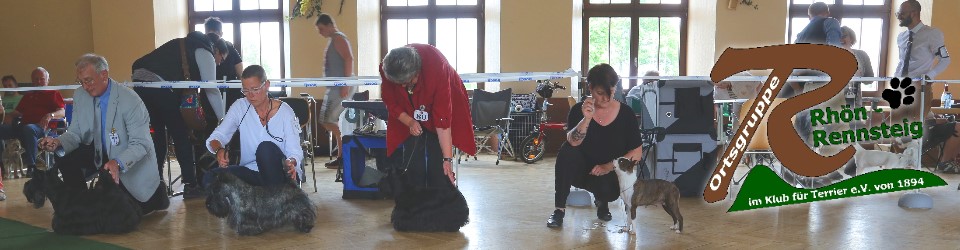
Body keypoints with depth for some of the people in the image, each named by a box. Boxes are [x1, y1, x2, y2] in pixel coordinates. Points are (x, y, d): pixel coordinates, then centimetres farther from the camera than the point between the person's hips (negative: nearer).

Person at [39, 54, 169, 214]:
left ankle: (157, 193, 23)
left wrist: (118, 163, -45)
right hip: (101, 154, 6)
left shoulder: (130, 101, -26)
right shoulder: (80, 96, -6)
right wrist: (58, 143, -26)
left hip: (133, 165, -6)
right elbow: (75, 133, -2)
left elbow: (141, 144, -27)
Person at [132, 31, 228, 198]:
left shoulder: (187, 45, 29)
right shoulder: (205, 53, 5)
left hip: (140, 80, 8)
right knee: (181, 136, 1)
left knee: (157, 136, 16)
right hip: (159, 86, -8)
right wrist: (222, 119, 7)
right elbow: (211, 90, 1)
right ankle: (190, 186, 5)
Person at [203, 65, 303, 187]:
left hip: (282, 174, -3)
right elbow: (218, 135, -4)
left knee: (266, 148, -34)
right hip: (251, 172, 3)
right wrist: (218, 149, -28)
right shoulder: (239, 107, 3)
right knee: (210, 178, -22)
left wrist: (291, 163, -33)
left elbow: (295, 151, -9)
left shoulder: (284, 111, -5)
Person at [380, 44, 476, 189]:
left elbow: (442, 118, -36)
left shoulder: (436, 67, -38)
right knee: (413, 165, -6)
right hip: (409, 116, 3)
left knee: (438, 165, -12)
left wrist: (447, 159, -35)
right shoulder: (386, 69, -28)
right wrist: (410, 122, -26)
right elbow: (391, 104, -9)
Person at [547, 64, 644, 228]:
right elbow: (572, 142, -25)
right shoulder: (579, 110, -7)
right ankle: (559, 210, -22)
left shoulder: (625, 113, -6)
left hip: (610, 173, 0)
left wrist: (609, 166, -18)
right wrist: (586, 119, -41)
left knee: (608, 190, -34)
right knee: (567, 150, -30)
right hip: (581, 170, 1)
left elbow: (637, 153, -6)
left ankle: (601, 201, 7)